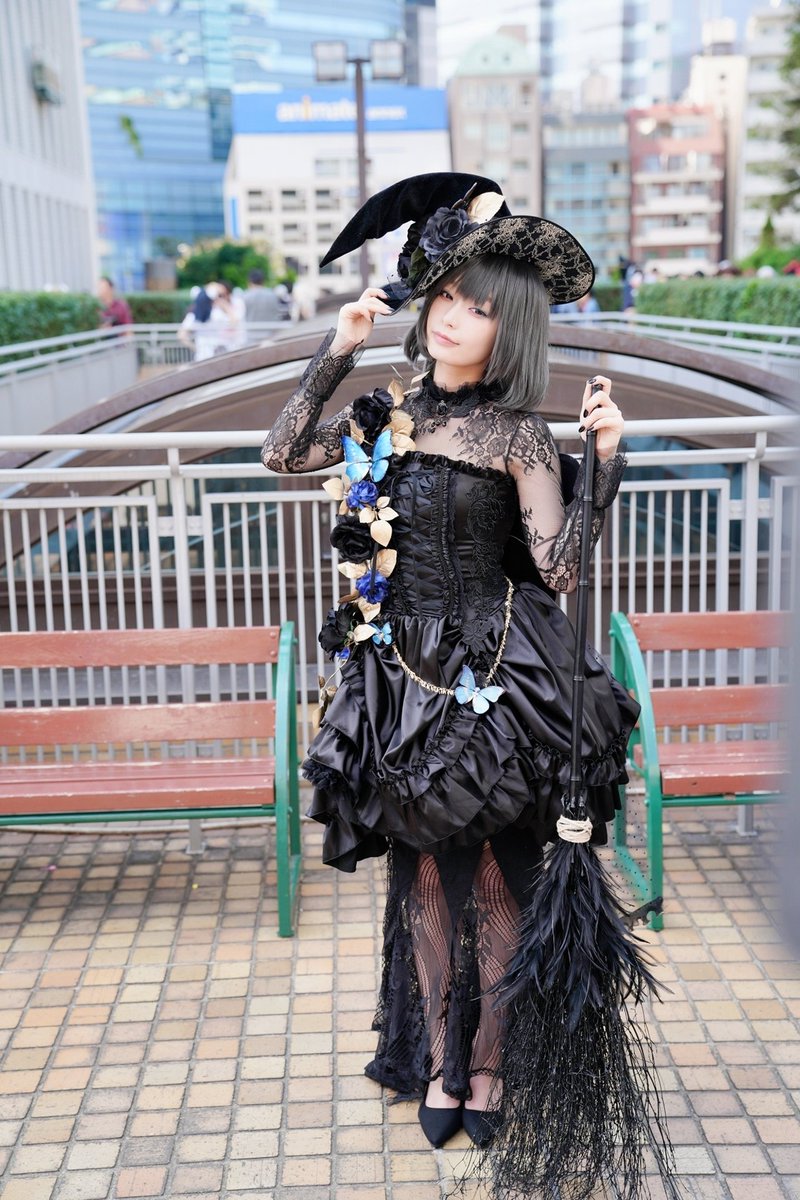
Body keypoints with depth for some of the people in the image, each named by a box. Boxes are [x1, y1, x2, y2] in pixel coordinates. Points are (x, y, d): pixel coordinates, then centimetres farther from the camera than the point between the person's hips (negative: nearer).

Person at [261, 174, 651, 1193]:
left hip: (496, 678, -4)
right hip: (404, 675, 4)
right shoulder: (393, 415, 4)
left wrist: (604, 461, -21)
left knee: (496, 878, 8)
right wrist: (338, 350, 4)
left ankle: (487, 1067, 27)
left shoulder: (518, 437, -8)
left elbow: (561, 571, -12)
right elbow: (280, 455, 7)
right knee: (426, 872, 13)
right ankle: (440, 1063, 30)